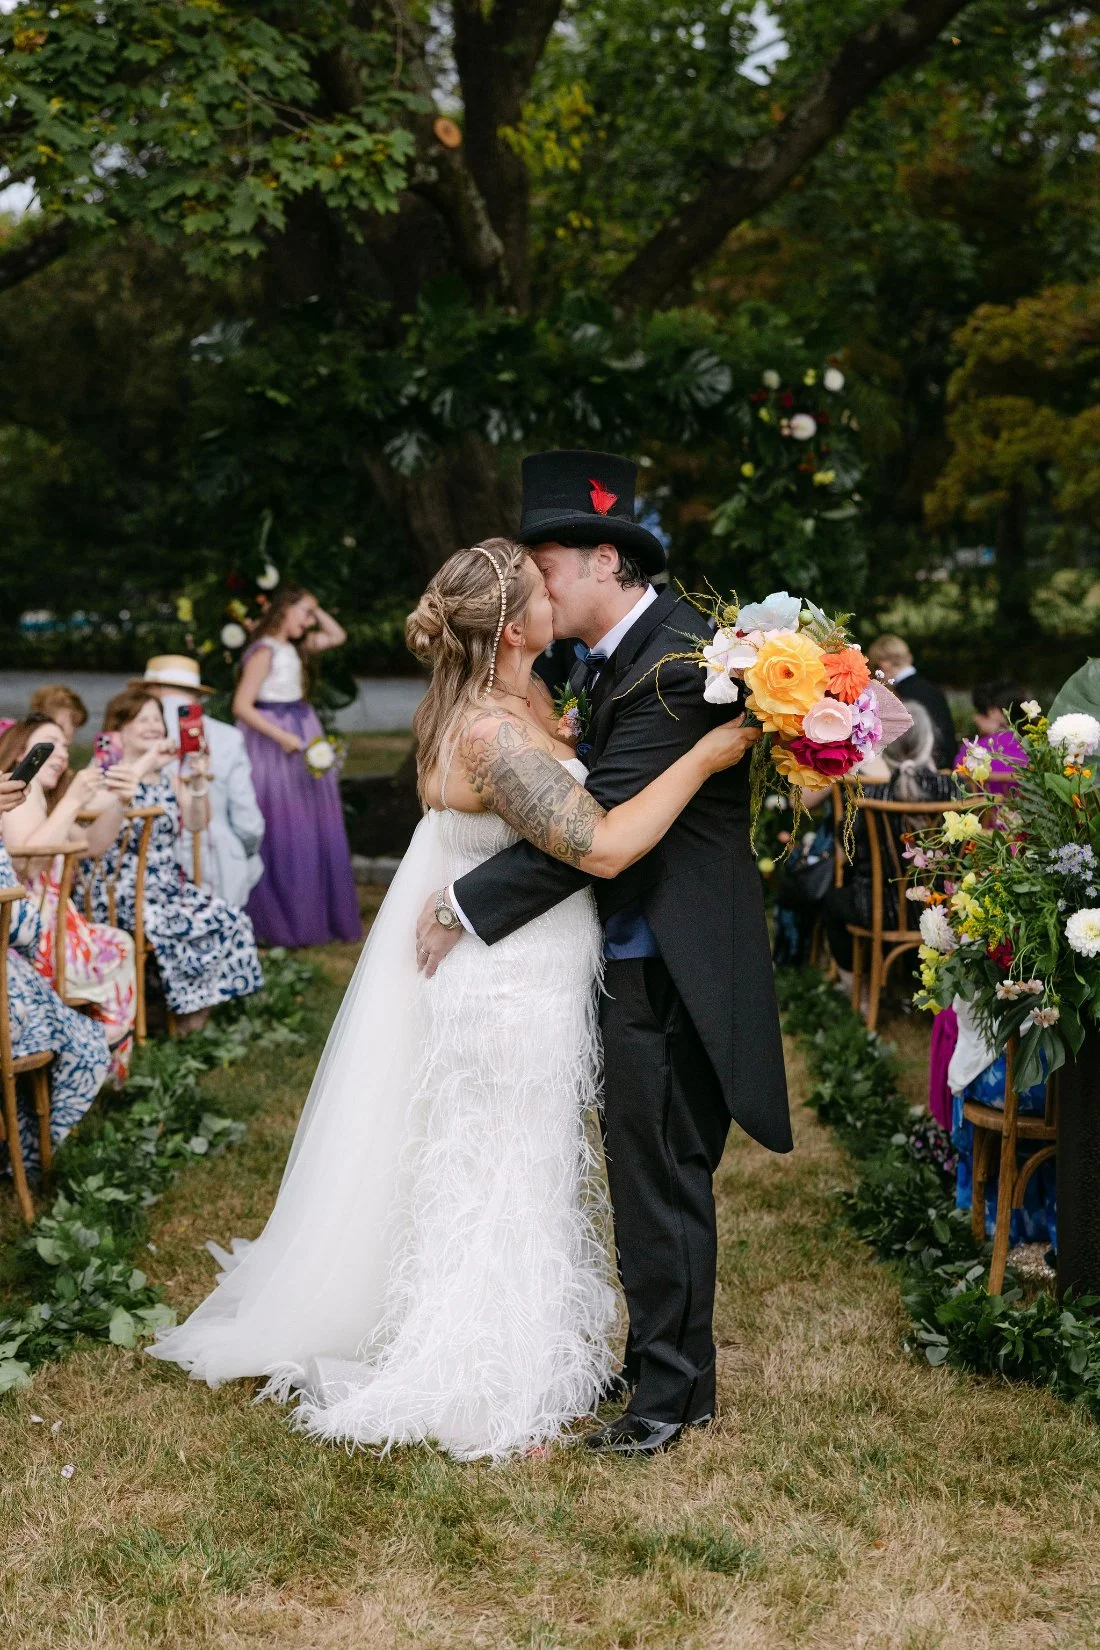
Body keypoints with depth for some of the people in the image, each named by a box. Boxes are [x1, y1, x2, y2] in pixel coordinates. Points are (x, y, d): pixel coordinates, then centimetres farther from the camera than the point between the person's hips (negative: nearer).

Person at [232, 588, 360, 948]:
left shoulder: (294, 648, 11)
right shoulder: (264, 652, -13)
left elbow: (338, 636, 23)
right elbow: (242, 706, -19)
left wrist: (317, 610, 10)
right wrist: (282, 738, -22)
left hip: (301, 736, 9)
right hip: (273, 745, -9)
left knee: (313, 830, 10)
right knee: (283, 833, -4)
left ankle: (315, 916, 19)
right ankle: (279, 922, 5)